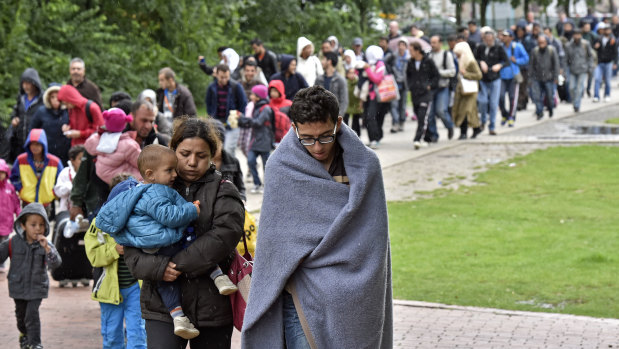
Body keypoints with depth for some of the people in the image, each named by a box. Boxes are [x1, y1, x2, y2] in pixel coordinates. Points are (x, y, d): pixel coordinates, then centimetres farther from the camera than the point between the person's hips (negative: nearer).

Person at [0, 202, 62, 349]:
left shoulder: (45, 244, -12)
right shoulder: (13, 242, -9)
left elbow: (55, 263, -24)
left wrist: (47, 248, -38)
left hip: (37, 287, -2)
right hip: (18, 286, 2)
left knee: (32, 315, -12)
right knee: (21, 313, 21)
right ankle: (24, 333, 48)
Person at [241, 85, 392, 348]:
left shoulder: (365, 165, 2)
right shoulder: (281, 166, 0)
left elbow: (372, 240, 5)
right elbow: (276, 237, 3)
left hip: (352, 296, 1)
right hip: (301, 295, -1)